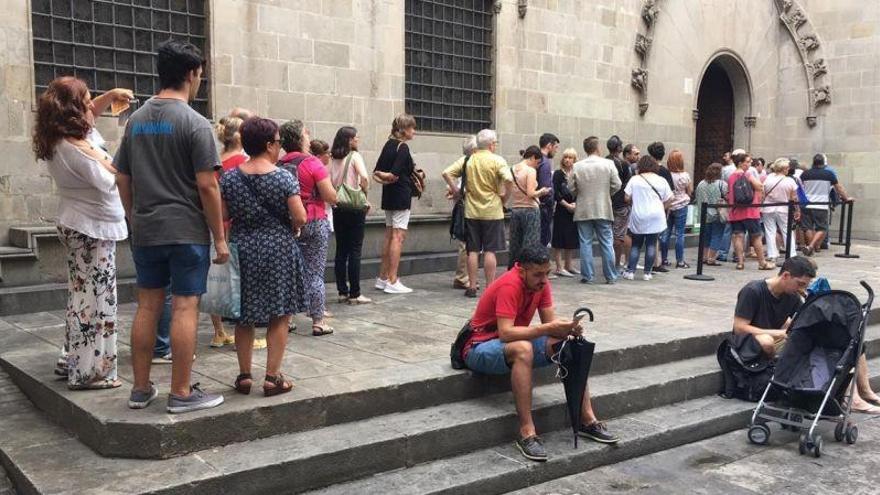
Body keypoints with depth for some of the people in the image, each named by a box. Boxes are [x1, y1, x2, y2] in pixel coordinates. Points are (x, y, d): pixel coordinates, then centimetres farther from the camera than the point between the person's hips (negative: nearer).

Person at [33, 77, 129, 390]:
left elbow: (89, 114, 21)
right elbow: (110, 179, -16)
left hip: (77, 226, 10)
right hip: (92, 229, -10)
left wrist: (111, 95, 7)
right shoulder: (75, 148, -23)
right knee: (95, 298, -5)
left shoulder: (58, 141, 6)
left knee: (82, 294, 18)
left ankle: (72, 360, 27)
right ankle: (89, 372, 0)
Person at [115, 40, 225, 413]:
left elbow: (122, 179, 13)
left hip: (145, 231, 7)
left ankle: (141, 389, 21)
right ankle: (181, 393, 6)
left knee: (147, 306, 13)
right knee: (185, 308, 0)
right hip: (187, 231, -6)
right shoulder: (194, 123, -11)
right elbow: (207, 186, -14)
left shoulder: (136, 120, 10)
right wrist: (220, 237, -8)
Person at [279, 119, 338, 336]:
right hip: (314, 223, -5)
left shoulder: (279, 166, 2)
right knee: (315, 272, 2)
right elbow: (331, 197, -12)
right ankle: (318, 321, 6)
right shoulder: (312, 163, -13)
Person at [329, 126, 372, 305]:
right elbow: (364, 178, -21)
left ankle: (342, 292, 14)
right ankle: (355, 294, 2)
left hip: (338, 208, 5)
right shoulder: (354, 156, -8)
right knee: (355, 251, 0)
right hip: (355, 208, -5)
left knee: (341, 250, 10)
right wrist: (364, 192, -6)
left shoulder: (333, 159, 8)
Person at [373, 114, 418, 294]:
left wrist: (384, 179, -3)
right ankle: (392, 282, -5)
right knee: (398, 237, -6)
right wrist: (388, 177, -3)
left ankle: (383, 278, 20)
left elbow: (376, 173, 10)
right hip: (401, 196, -9)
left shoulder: (389, 144, 11)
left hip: (389, 197, 9)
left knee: (389, 235, 14)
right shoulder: (403, 148, -13)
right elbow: (394, 175, -22)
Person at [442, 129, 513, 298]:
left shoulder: (468, 160, 4)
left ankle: (472, 287, 11)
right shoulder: (497, 160, -8)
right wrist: (505, 197, -8)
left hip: (471, 211, 3)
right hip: (492, 211, -3)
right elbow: (509, 179, -22)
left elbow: (446, 173, -2)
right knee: (490, 251, 2)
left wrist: (456, 191, 3)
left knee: (473, 250, 8)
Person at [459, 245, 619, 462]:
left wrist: (567, 328, -25)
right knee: (523, 349, -40)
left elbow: (550, 321, -3)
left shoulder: (540, 282, -2)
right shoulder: (509, 286, -26)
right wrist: (549, 328, -39)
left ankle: (587, 420, -5)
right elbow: (506, 333, -35)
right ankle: (527, 432, -36)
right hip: (479, 347, -8)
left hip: (512, 341, 8)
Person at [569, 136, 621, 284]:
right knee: (607, 244, 7)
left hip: (583, 211, 0)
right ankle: (610, 276, 11)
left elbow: (571, 188, -1)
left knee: (586, 244, 5)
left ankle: (587, 276, 6)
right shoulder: (608, 164, -5)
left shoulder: (577, 166, -4)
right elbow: (616, 185, -3)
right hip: (603, 210, 0)